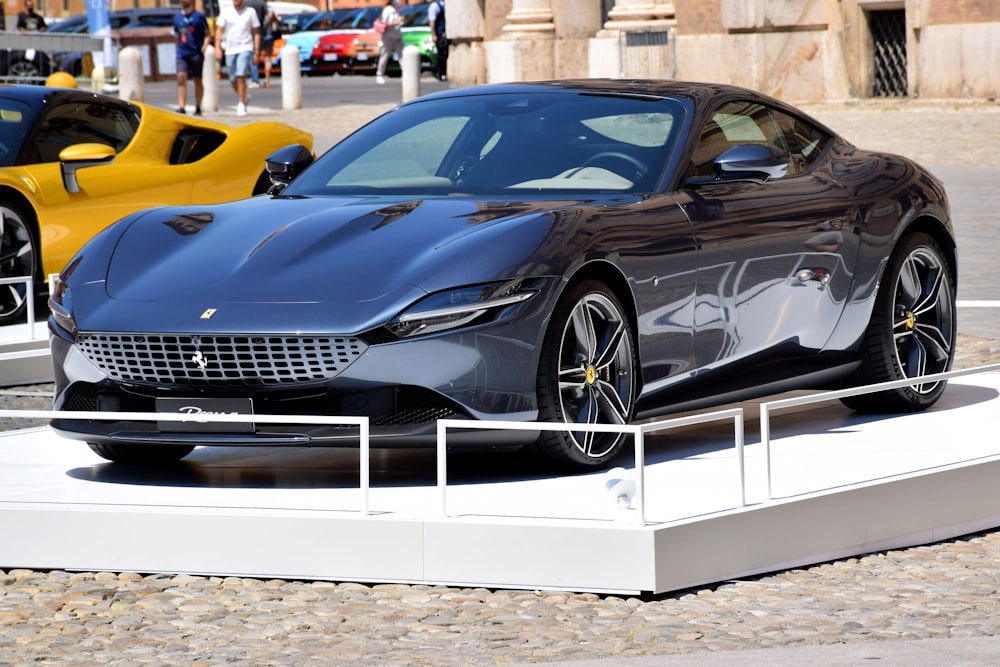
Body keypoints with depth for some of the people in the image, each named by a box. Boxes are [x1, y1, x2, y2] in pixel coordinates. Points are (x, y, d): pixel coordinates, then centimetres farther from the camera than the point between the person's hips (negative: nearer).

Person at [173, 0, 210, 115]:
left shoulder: (199, 16, -1)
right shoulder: (177, 17, 11)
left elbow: (207, 33, 1)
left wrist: (205, 46, -13)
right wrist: (179, 48, 14)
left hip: (196, 53, -3)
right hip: (182, 54, 3)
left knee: (197, 80, 5)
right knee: (181, 78, -12)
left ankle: (198, 108, 17)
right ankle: (181, 107, -17)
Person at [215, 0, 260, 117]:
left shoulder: (250, 12, 1)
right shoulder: (225, 11, 5)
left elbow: (256, 33, 4)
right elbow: (219, 30, 5)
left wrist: (257, 51, -1)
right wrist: (218, 47, -6)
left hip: (245, 49, -3)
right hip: (230, 49, 3)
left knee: (241, 76, -17)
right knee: (233, 80, 10)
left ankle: (241, 104, -11)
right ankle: (243, 98, 35)